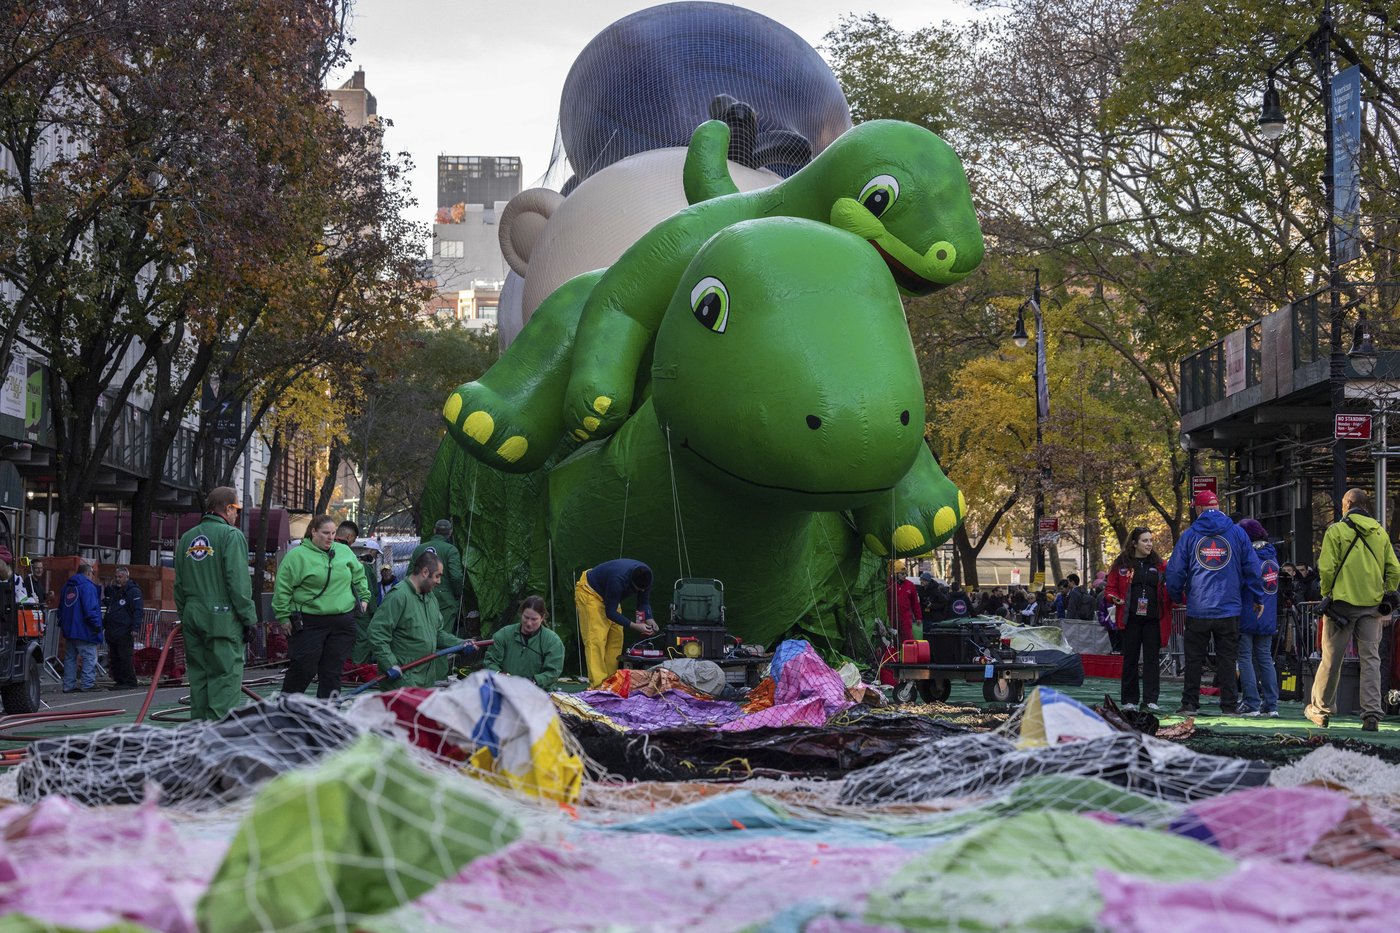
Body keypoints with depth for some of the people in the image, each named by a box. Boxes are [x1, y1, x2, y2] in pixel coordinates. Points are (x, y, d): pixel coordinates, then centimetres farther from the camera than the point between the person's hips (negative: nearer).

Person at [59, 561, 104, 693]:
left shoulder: (67, 586, 16)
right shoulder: (88, 586, -12)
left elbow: (61, 608, 24)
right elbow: (90, 608, -20)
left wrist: (62, 624, 28)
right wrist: (97, 624, -13)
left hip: (69, 629, 8)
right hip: (84, 630, -8)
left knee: (70, 657, 12)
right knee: (89, 657, -5)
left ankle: (68, 684, 13)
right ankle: (87, 684, -9)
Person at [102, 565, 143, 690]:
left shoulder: (133, 591, -5)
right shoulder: (113, 590, 19)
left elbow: (138, 611, -12)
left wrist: (135, 628, -21)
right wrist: (103, 625, 21)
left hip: (125, 632, -8)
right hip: (112, 632, 8)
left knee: (125, 658, -9)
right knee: (114, 658, 8)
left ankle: (130, 682, -5)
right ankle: (119, 681, 14)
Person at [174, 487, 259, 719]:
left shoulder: (187, 538, 14)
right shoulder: (231, 536, -7)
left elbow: (179, 585, 17)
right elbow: (239, 581, -13)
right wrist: (249, 618, -8)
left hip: (192, 617, 7)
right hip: (223, 619, -7)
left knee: (198, 676, 12)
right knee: (225, 677, -5)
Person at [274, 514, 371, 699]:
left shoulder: (344, 552, 11)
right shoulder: (297, 555, -5)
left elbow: (359, 576, 26)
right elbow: (282, 588, -4)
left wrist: (363, 597, 19)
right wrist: (283, 616, -6)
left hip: (343, 621, 5)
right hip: (309, 623, -4)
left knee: (332, 671, 5)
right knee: (304, 669, -6)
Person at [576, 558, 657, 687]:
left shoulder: (645, 576, -19)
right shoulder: (618, 579, -40)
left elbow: (644, 602, -4)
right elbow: (611, 612, -30)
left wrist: (649, 619, -24)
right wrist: (635, 626, -36)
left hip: (607, 595, 8)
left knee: (616, 638, 2)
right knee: (596, 639, -18)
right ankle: (598, 684, -24)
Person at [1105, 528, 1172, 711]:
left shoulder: (1159, 565, 10)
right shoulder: (1121, 564, 5)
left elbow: (1168, 589, 10)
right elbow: (1110, 588, 6)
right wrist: (1115, 599, -13)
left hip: (1153, 619, 1)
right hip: (1131, 618, -1)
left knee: (1152, 658, 0)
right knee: (1130, 658, 4)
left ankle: (1151, 699, 3)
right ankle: (1129, 700, 10)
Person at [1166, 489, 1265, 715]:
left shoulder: (1189, 535, 1)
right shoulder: (1237, 533, 2)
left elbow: (1174, 571, 3)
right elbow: (1252, 567, 3)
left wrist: (1177, 597, 19)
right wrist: (1258, 598, 13)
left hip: (1197, 610, 0)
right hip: (1229, 610, 0)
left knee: (1194, 659, 8)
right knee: (1227, 659, 5)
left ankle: (1190, 705, 8)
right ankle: (1228, 706, 4)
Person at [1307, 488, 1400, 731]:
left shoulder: (1336, 530, -5)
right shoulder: (1380, 532, 8)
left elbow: (1327, 568, -12)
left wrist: (1326, 593, 4)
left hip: (1343, 601, -3)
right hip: (1372, 605, 3)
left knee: (1331, 659, 6)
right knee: (1370, 659, 4)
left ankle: (1320, 710, 17)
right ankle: (1371, 715, -4)